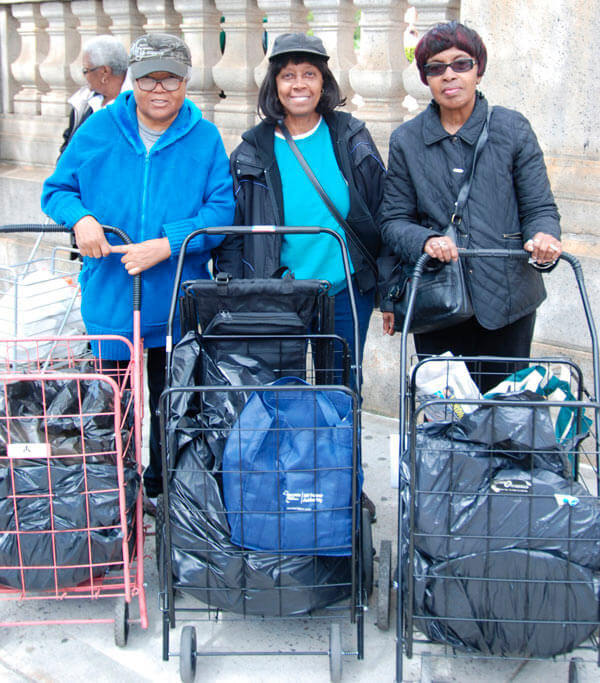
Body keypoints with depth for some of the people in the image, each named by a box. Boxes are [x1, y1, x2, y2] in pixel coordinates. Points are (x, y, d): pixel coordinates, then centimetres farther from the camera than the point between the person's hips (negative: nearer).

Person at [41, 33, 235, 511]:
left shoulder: (205, 138, -3)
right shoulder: (99, 130, 0)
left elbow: (221, 209, -9)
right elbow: (57, 189, 6)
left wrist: (167, 244, -21)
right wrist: (81, 218, -16)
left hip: (179, 302, 0)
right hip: (111, 296, 1)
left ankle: (163, 486, 36)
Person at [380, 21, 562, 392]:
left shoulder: (513, 129, 3)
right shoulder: (406, 140, 6)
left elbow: (539, 208, 2)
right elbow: (394, 220, 4)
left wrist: (544, 236, -21)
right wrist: (426, 241, -18)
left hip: (507, 302, 0)